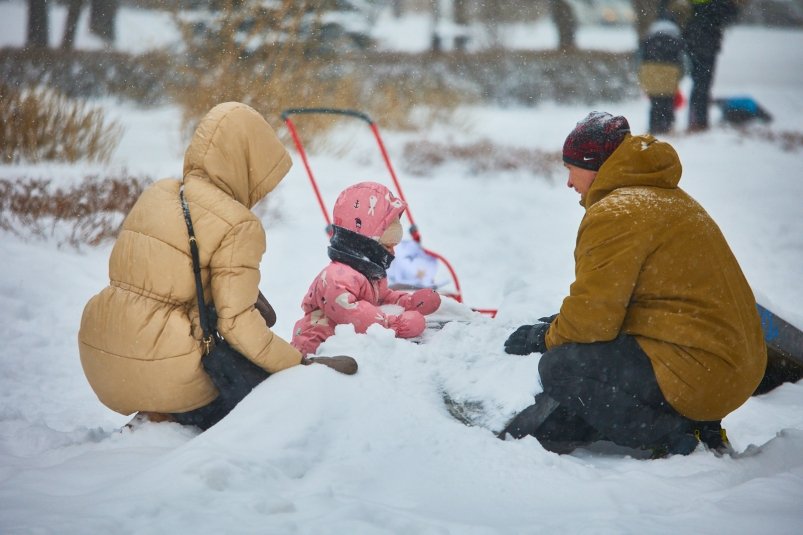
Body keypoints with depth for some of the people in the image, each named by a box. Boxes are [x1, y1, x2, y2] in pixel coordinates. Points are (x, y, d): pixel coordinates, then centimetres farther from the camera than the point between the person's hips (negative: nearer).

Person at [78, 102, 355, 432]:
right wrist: (300, 365, -7)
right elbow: (237, 322, -16)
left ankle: (155, 420, 12)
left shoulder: (156, 194, 10)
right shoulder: (238, 226, -12)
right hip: (161, 367, -8)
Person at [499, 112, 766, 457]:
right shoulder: (665, 197, 18)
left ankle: (676, 438, -10)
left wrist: (546, 337, 3)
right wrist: (558, 325, 16)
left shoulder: (615, 215, -14)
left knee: (559, 368, -10)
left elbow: (594, 318, -16)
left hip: (698, 372, -11)